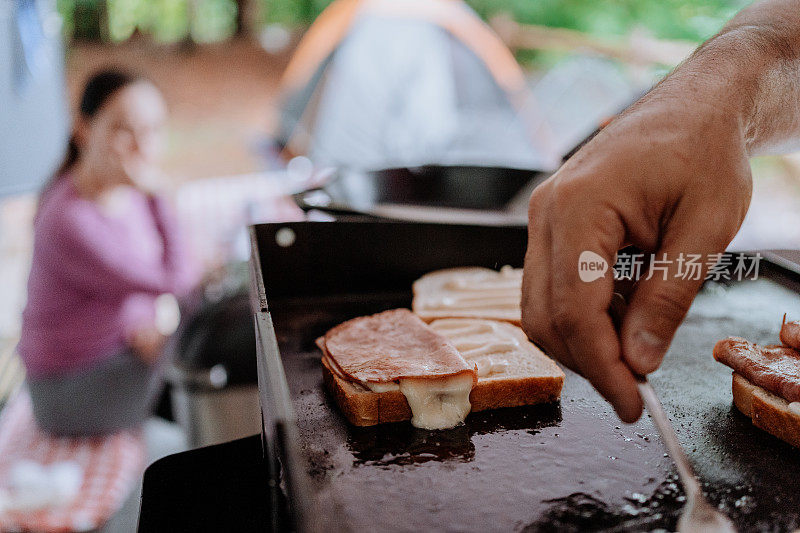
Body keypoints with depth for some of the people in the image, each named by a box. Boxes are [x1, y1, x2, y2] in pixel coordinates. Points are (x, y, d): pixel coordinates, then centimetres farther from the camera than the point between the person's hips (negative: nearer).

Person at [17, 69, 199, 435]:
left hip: (121, 347, 7)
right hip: (73, 388, -7)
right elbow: (175, 279, -28)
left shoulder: (126, 189, -6)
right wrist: (154, 193, -26)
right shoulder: (70, 223, -31)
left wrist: (140, 320, -10)